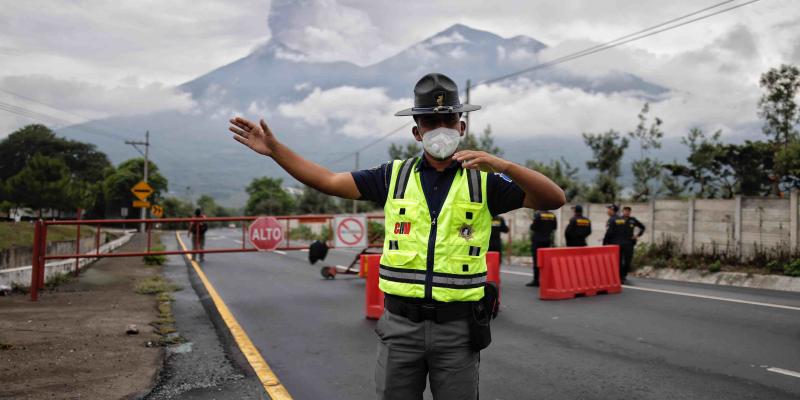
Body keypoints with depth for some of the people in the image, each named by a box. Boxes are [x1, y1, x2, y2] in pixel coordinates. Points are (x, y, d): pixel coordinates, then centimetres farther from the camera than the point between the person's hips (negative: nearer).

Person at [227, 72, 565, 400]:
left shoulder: (482, 180, 0)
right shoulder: (395, 176, 6)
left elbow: (554, 199, -8)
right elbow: (327, 181, 6)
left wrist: (502, 165, -24)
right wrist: (275, 149, -1)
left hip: (457, 328, -1)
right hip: (400, 325, 1)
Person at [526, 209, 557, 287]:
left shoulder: (538, 214, -14)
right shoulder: (552, 215, 3)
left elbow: (533, 227, -16)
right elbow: (554, 228, 8)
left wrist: (532, 224, 4)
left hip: (537, 240, -5)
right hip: (547, 241, 5)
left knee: (537, 261, -2)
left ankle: (536, 280, -2)